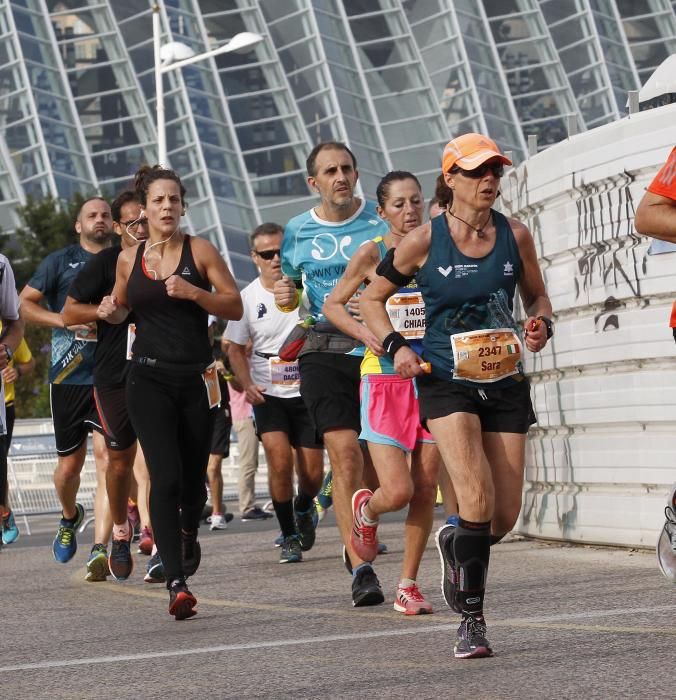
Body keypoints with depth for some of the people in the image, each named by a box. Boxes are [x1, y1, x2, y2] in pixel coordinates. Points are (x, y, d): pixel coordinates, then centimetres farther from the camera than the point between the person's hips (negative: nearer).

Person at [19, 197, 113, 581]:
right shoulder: (60, 261, 7)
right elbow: (25, 303, 4)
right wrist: (64, 320, -11)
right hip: (69, 374, 0)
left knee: (106, 455, -15)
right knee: (70, 463, 8)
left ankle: (100, 549, -18)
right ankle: (70, 517, 41)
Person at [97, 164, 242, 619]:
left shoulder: (200, 251, -1)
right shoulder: (129, 259, 7)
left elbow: (235, 307, -2)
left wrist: (192, 292, -17)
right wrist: (112, 312, 1)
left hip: (197, 378, 0)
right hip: (149, 380, 0)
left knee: (193, 478, 12)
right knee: (166, 476, -16)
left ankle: (189, 533, 47)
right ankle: (177, 582, -22)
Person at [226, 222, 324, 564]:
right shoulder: (247, 298, -2)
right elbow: (236, 349, 9)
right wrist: (247, 385, -8)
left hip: (308, 392, 0)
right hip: (268, 394, 0)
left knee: (312, 473, 2)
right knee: (280, 461, -18)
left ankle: (304, 508, 39)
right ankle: (289, 536, 0)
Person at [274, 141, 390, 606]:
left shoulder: (382, 222, 2)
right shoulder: (297, 231, 10)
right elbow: (291, 288, 23)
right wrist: (285, 297, 0)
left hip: (377, 346, -1)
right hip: (323, 351, 1)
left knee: (374, 458, 3)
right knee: (345, 453, -10)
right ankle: (361, 568, -10)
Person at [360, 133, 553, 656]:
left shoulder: (515, 236, 1)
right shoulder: (425, 241, -6)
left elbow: (537, 296, 15)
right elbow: (372, 298, 5)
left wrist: (541, 325, -7)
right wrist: (396, 346, -10)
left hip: (505, 383, 3)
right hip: (445, 382, -3)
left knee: (505, 516, 2)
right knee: (477, 498, -23)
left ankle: (456, 544, 39)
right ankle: (472, 621, -12)